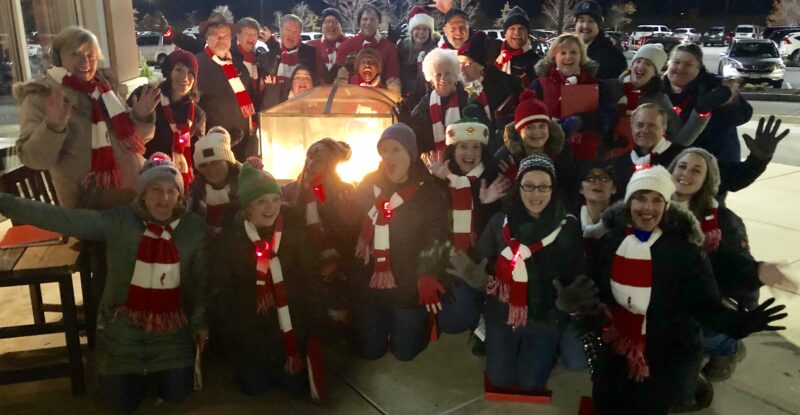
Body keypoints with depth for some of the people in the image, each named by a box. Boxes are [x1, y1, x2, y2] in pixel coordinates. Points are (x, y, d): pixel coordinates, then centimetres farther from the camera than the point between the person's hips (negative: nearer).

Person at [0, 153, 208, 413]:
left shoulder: (194, 227, -8)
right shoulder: (117, 221, -13)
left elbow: (200, 280, -1)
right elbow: (60, 218, -19)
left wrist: (199, 321, 3)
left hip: (171, 326, 1)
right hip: (124, 324, 0)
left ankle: (156, 370, 37)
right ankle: (135, 370, 40)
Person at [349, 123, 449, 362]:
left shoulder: (430, 193, -7)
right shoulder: (369, 185, 2)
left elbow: (436, 241, -10)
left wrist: (427, 279, -23)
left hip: (408, 289, -3)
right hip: (369, 285, 3)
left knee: (405, 353, 10)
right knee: (370, 352, 13)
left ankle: (420, 328, 40)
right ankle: (383, 332, 44)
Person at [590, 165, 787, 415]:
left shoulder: (684, 248, -16)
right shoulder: (612, 237, -6)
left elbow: (705, 304, -20)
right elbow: (596, 287, 4)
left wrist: (737, 323, -38)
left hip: (670, 350, -3)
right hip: (620, 341, 3)